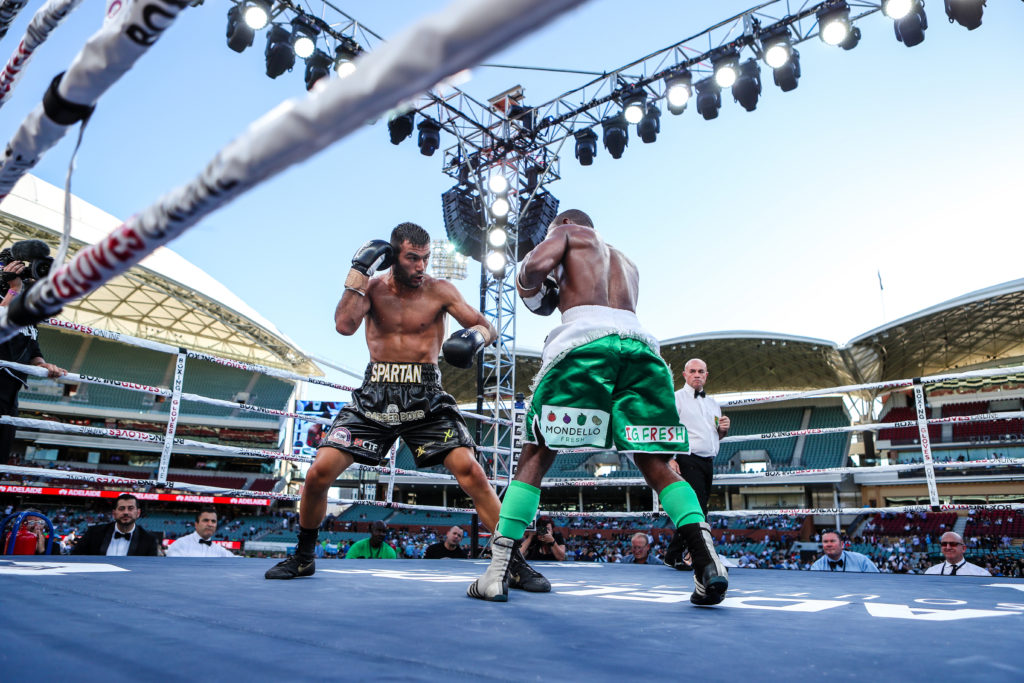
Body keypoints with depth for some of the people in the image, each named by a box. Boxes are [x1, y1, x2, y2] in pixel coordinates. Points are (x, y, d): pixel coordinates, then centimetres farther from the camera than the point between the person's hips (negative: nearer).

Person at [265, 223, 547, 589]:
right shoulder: (373, 287, 5)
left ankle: (514, 562, -3)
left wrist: (474, 336, -26)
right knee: (319, 472, -5)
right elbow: (344, 325, -12)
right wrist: (359, 269, -12)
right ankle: (302, 558, 22)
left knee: (470, 471, -16)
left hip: (425, 399, -1)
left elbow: (487, 326, -2)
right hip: (374, 397, 2)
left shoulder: (439, 291, 1)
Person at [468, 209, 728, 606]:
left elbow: (536, 264, 3)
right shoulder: (626, 263, 40)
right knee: (656, 466, 7)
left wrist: (528, 285, 24)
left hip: (584, 336, -4)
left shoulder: (568, 231, 24)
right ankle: (707, 560, -11)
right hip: (640, 342, 5)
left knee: (535, 457, 1)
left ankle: (497, 573, -3)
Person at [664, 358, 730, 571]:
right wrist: (669, 459, -19)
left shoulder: (713, 403, 22)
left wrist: (723, 429, 5)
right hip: (688, 461, -7)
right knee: (697, 511, -15)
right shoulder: (676, 398, 0)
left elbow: (717, 436, 29)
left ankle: (674, 556, 20)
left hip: (708, 462, 7)